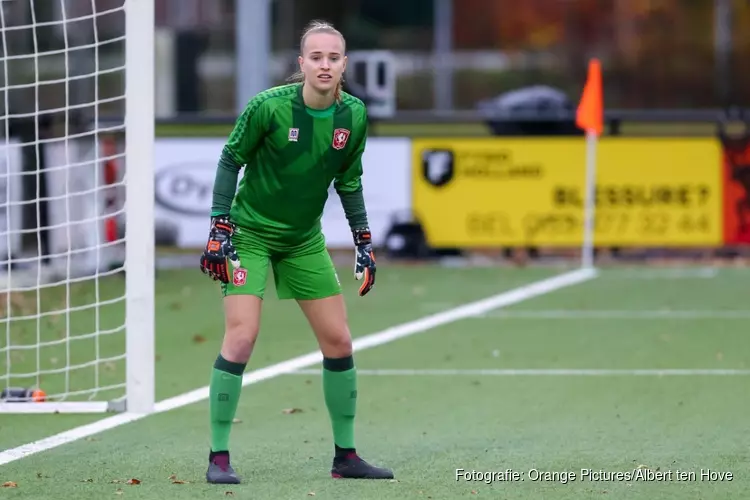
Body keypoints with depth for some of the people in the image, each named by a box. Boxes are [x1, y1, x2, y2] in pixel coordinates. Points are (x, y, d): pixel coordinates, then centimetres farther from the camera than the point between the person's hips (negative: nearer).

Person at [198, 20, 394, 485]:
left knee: (339, 341, 5)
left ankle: (346, 455, 17)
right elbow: (231, 160, -10)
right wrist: (219, 228, -14)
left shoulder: (354, 116, -7)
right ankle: (219, 458, -9)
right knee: (241, 337, -16)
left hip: (305, 239, 5)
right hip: (250, 233, -5)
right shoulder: (268, 106, -21)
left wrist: (364, 242, 7)